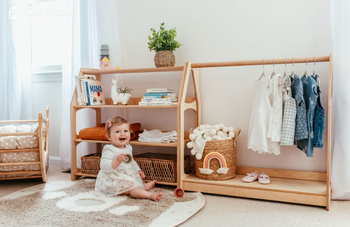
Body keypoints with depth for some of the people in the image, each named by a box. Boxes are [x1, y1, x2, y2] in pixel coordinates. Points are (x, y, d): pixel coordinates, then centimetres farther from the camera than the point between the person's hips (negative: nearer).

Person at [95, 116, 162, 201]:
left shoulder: (128, 147, 10)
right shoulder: (109, 149, -18)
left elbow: (131, 161, 27)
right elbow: (104, 166, -29)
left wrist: (138, 170, 14)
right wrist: (117, 160, -40)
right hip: (114, 180, -10)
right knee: (130, 186, -27)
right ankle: (149, 195, -34)